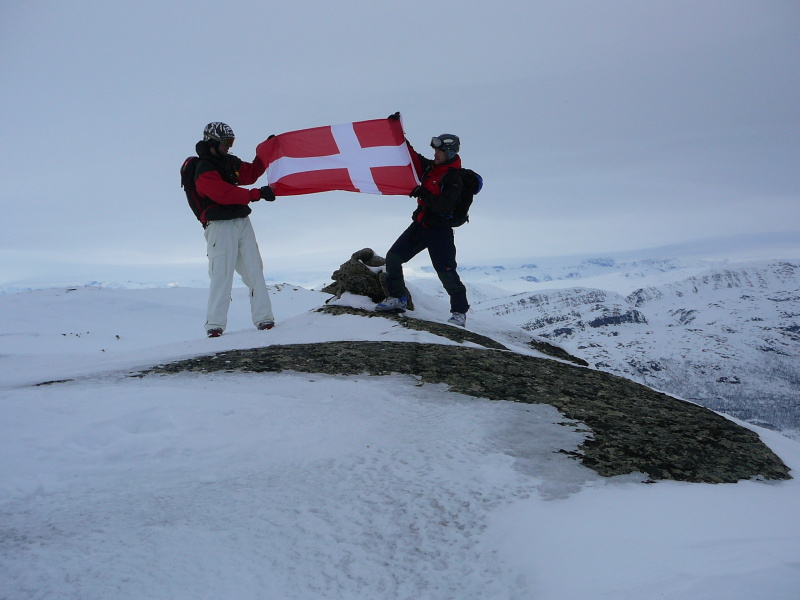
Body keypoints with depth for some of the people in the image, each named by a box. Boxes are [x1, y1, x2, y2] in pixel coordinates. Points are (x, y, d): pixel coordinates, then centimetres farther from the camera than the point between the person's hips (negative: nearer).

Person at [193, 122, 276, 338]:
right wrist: (258, 194, -25)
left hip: (242, 222, 8)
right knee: (221, 275, -8)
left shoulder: (230, 161, 15)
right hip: (220, 226, -8)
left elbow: (250, 173, 23)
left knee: (254, 270, 2)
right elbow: (226, 194, -23)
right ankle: (215, 324, -2)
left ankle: (263, 317, 2)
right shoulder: (204, 172, -12)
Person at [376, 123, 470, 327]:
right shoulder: (430, 167, 8)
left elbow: (444, 206, -24)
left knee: (446, 272, -11)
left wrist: (423, 194, -28)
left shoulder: (455, 178, -14)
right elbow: (411, 155, 14)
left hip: (439, 230, -8)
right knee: (393, 257, 3)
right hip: (420, 225, 8)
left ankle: (459, 312, 2)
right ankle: (397, 298, 13)